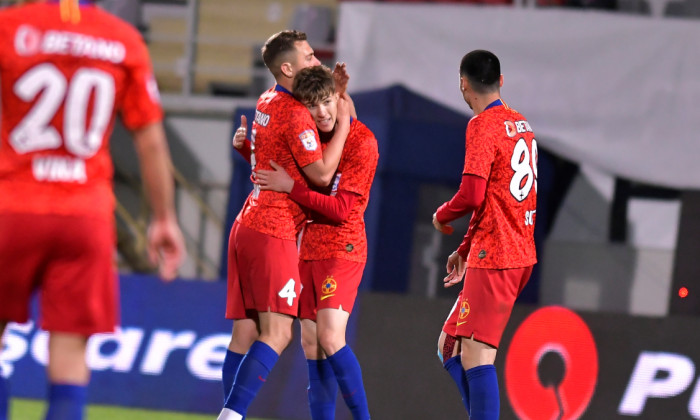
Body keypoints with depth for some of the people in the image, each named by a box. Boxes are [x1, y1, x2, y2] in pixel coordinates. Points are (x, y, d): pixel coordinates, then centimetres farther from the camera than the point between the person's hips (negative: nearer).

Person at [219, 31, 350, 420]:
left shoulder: (267, 103, 16)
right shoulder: (295, 114, -11)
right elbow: (322, 173, -13)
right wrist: (344, 120, -6)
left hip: (247, 226, 9)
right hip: (274, 231, -9)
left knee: (245, 333, 5)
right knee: (277, 333, -13)